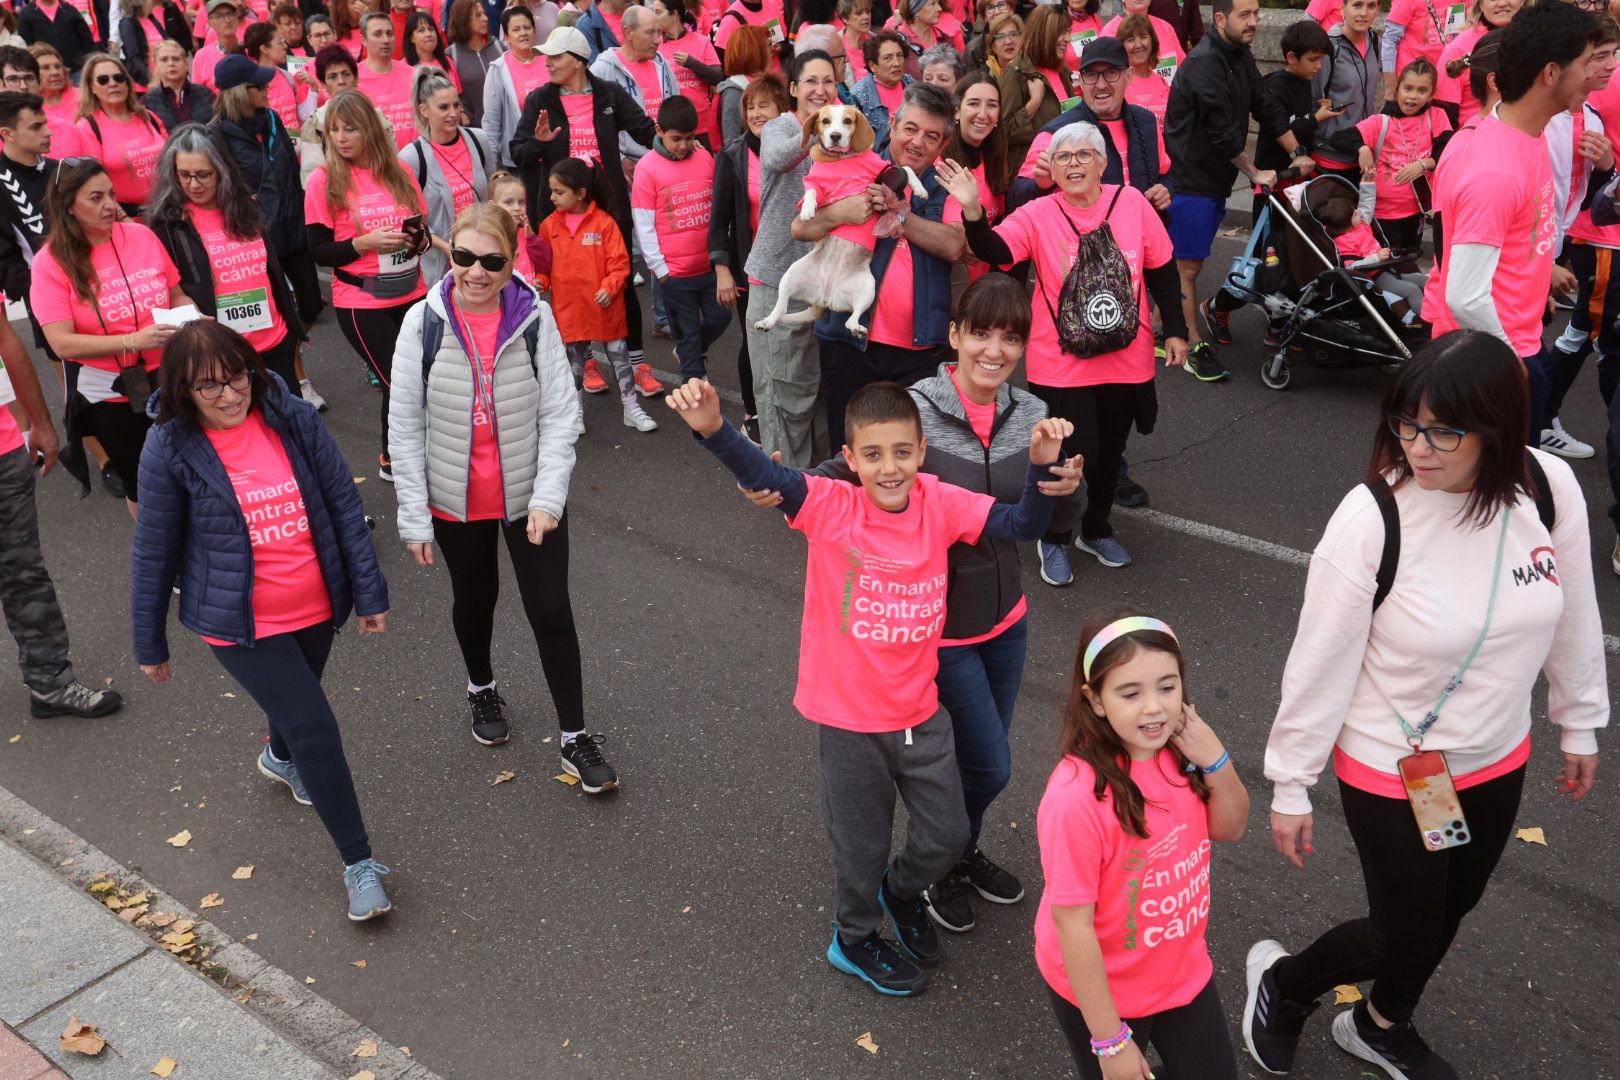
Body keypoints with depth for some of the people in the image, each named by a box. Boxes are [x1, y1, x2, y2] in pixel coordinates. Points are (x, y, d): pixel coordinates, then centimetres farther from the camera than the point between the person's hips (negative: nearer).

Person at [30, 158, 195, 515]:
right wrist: (134, 341, -28)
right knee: (142, 484, 14)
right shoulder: (51, 262, -11)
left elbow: (177, 295, 9)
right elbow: (62, 343, -17)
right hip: (108, 396, -2)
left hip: (168, 378, 2)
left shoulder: (141, 235, -4)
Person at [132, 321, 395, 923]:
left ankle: (281, 758, 64)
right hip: (240, 624, -4)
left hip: (316, 608, 4)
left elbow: (344, 506, -3)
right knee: (315, 728, -10)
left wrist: (370, 592, -1)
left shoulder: (294, 419, -9)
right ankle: (359, 866, 6)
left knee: (295, 706, 26)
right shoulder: (171, 451, -14)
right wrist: (150, 643, 3)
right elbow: (154, 552, -5)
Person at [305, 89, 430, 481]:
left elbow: (421, 228, 15)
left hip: (411, 295, 4)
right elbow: (319, 251, -7)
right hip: (361, 303, -4)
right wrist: (365, 242, -21)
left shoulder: (398, 172, 4)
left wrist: (419, 240, -8)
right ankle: (392, 461, 20)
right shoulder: (323, 181, -6)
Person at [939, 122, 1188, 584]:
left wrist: (1175, 330, 6)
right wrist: (972, 210, -40)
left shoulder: (1131, 202, -3)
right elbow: (993, 251, -24)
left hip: (1126, 359, 3)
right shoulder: (1038, 215, -8)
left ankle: (1096, 529, 43)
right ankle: (1055, 538, 24)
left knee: (1110, 451, 18)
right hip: (1061, 364, -3)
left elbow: (1160, 270, 4)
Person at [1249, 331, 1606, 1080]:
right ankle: (1280, 980, 40)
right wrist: (1290, 786, -11)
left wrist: (1580, 723, 13)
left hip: (1497, 760, 5)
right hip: (1389, 770, -5)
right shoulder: (1371, 519, -28)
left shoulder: (1550, 489, -15)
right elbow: (1319, 662, -18)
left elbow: (1573, 615, 2)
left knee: (1446, 915, 24)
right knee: (1406, 937, 9)